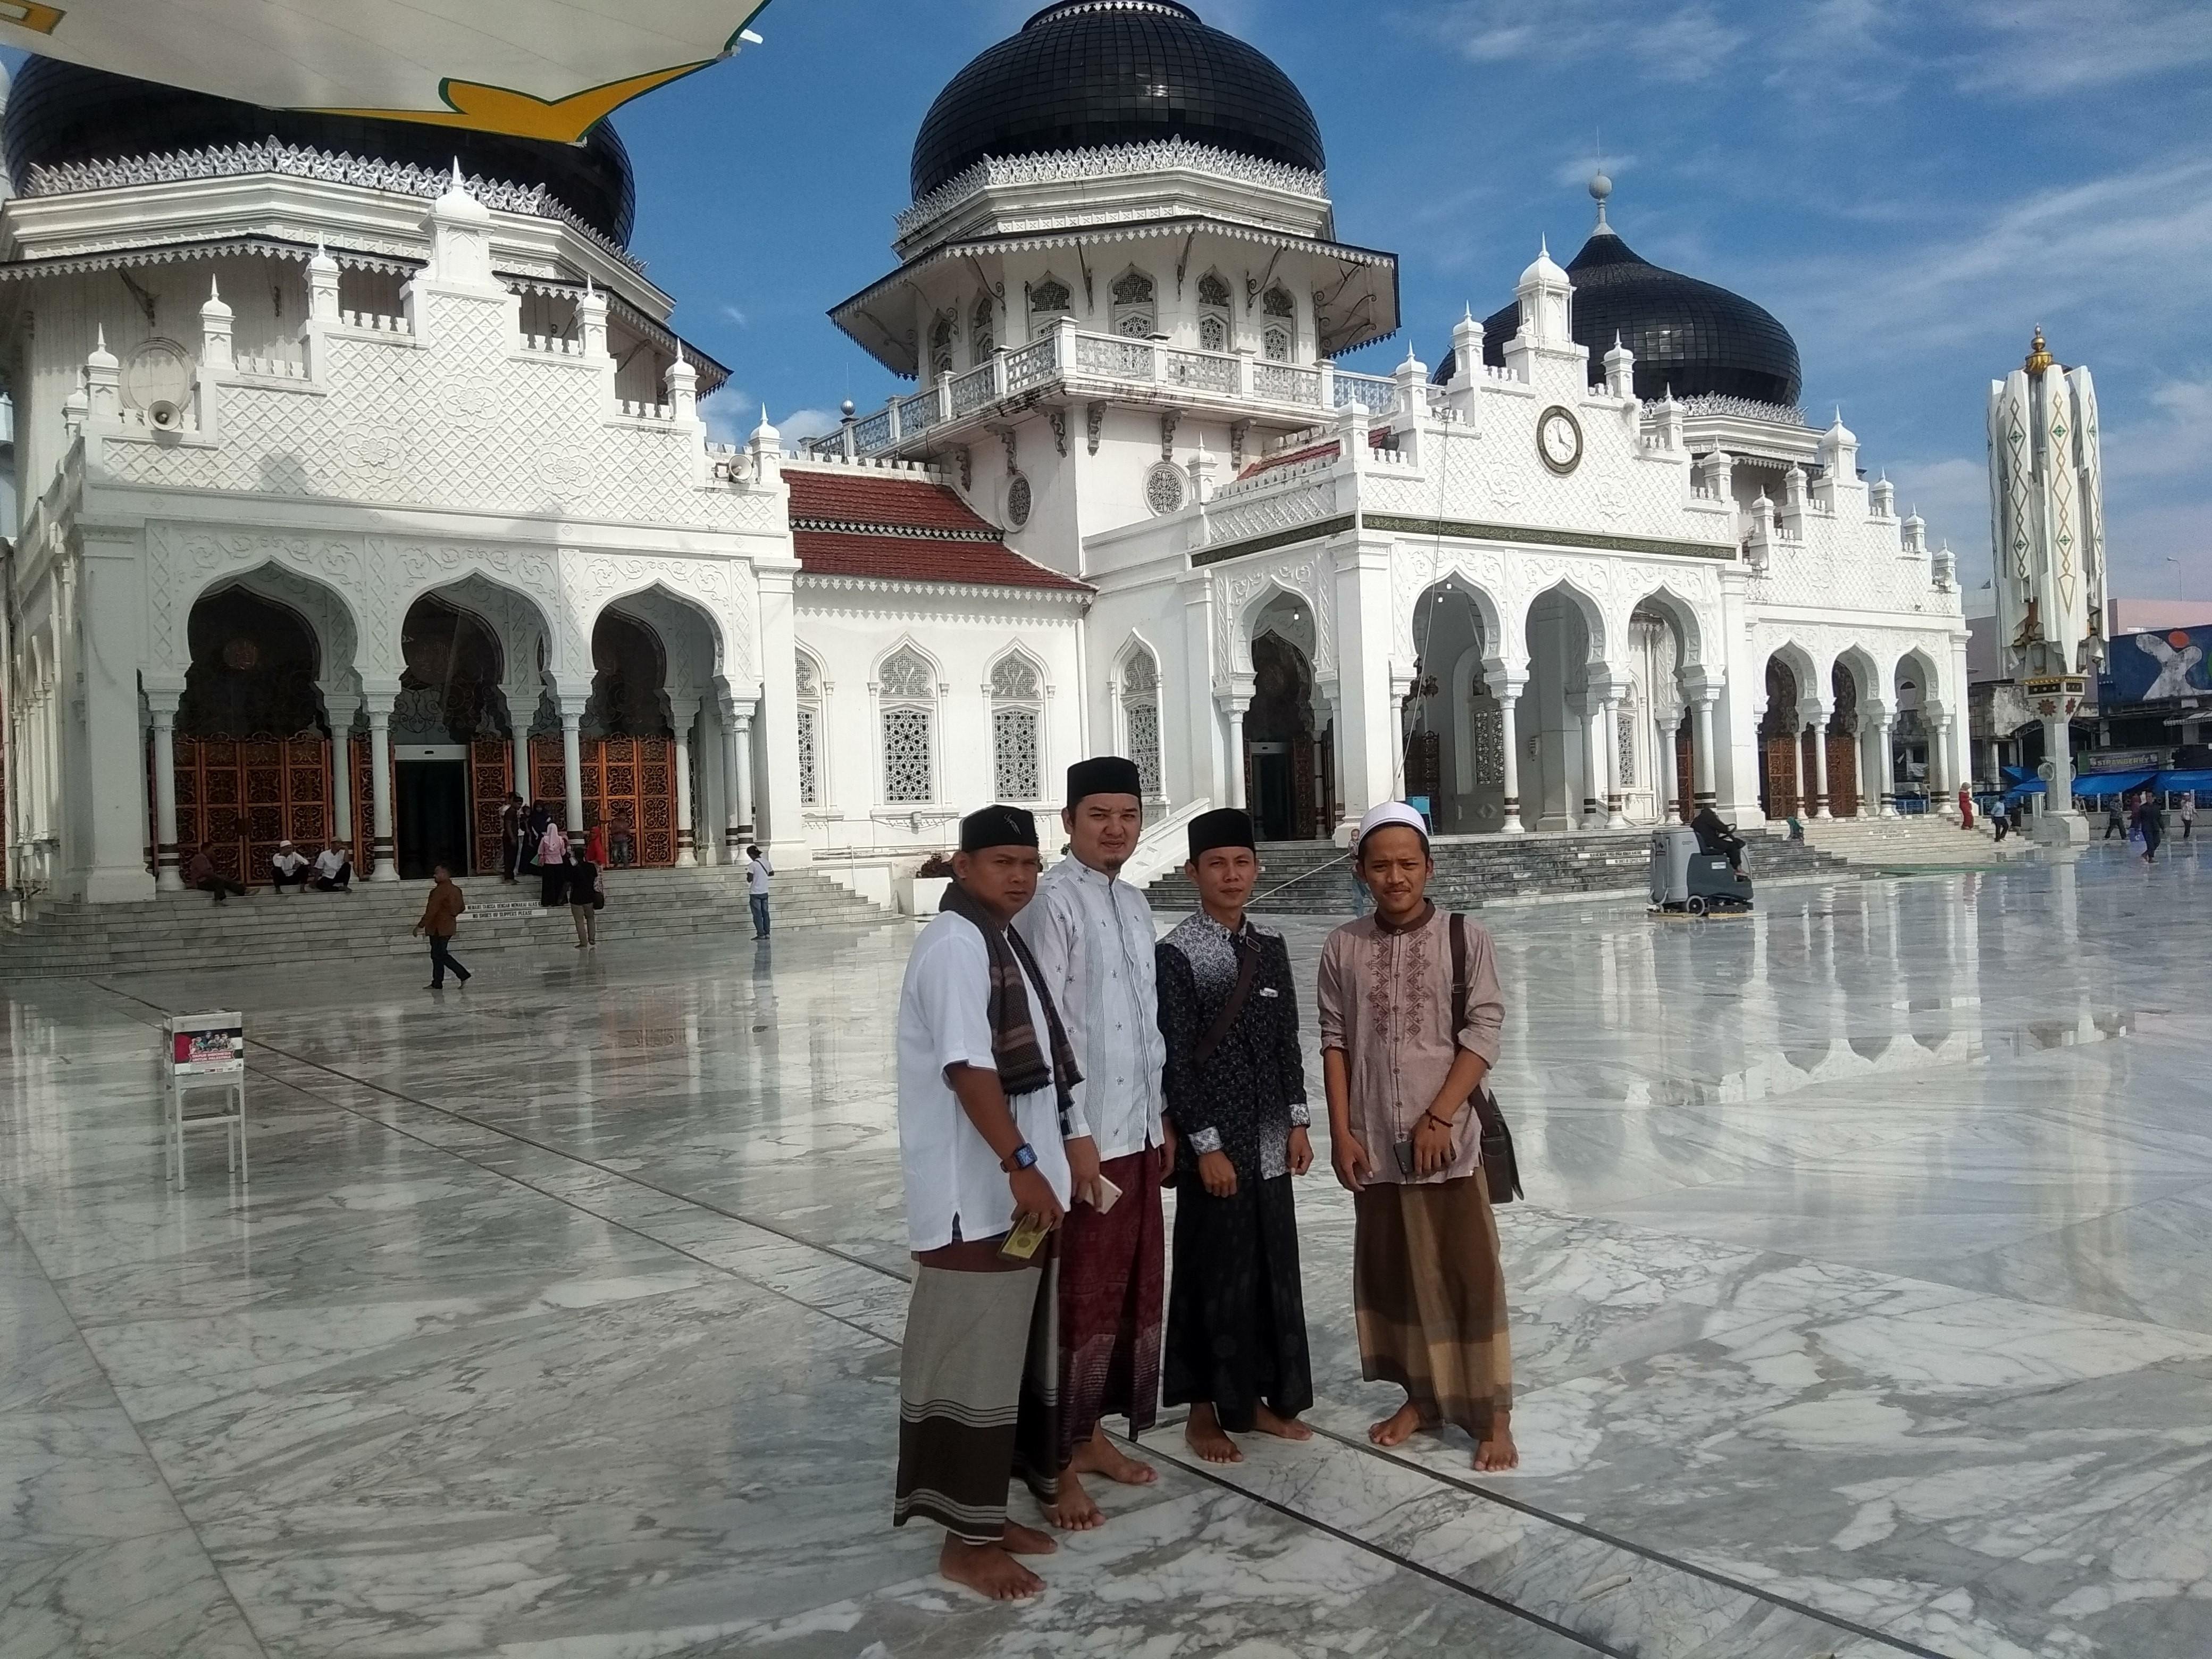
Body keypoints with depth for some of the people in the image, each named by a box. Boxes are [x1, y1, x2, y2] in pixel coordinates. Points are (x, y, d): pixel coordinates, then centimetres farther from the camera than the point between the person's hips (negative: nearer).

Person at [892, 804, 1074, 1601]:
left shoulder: (1002, 941, 15)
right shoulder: (955, 944, -16)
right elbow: (968, 1067, -24)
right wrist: (1021, 1163, -26)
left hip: (1016, 1191, 10)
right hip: (975, 1195, -10)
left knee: (1011, 1356, 16)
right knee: (972, 1360, -1)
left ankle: (989, 1513, 29)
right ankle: (965, 1540, 10)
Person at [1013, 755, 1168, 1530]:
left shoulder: (1135, 904, 12)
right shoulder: (1053, 901, -13)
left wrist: (1161, 1118, 15)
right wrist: (1074, 1134, -19)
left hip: (1139, 1132, 8)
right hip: (1084, 1137, -8)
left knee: (1135, 1288, 16)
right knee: (1078, 1297, 0)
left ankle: (1094, 1433, 30)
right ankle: (1060, 1462, 13)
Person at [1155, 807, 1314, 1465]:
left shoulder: (1270, 947, 7)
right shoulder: (1175, 954, -12)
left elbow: (1288, 1041, 11)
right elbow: (1175, 1060, -13)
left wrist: (1297, 1122, 7)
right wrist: (1206, 1145, -14)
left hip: (1269, 1141, 6)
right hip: (1213, 1144, -6)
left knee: (1274, 1270, 12)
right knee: (1215, 1275, 4)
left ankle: (1259, 1398, 28)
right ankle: (1205, 1409, 19)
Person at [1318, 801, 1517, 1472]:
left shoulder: (1465, 939, -4)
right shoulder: (1343, 947, 2)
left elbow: (1483, 1036, -7)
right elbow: (1334, 1043, 3)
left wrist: (1438, 1119, -12)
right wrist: (1342, 1132, -1)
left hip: (1449, 1138, -3)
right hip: (1375, 1142, 3)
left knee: (1471, 1274, 1)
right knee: (1395, 1272, 12)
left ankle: (1493, 1416, 11)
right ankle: (1422, 1397, 27)